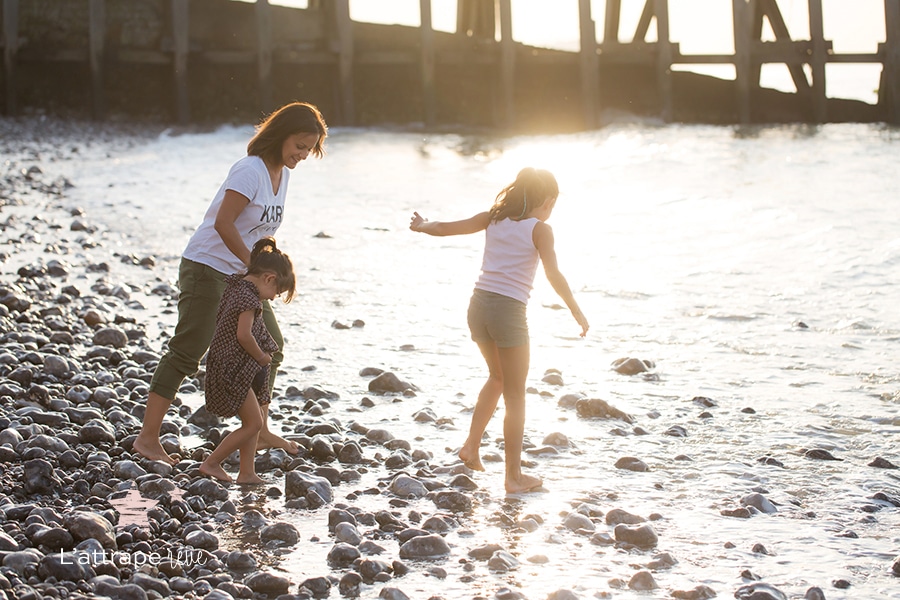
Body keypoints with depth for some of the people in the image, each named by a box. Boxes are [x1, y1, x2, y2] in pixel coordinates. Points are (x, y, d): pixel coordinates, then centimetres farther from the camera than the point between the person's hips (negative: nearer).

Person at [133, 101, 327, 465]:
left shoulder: (282, 172, 9)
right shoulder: (251, 170, -20)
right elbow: (223, 223, -26)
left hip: (243, 275, 10)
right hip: (208, 268, -9)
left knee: (270, 346, 12)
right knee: (187, 353, -10)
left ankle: (259, 433, 25)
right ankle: (147, 439, -7)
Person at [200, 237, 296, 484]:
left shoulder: (235, 286, 10)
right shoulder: (248, 297, -20)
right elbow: (244, 335, -26)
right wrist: (261, 356, -9)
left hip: (234, 368, 10)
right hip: (234, 370, -10)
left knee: (252, 422, 14)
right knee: (254, 423, -5)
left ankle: (247, 472, 17)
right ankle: (211, 463, 2)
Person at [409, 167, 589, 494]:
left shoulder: (494, 219, 10)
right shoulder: (540, 229, -4)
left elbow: (446, 228, 14)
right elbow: (554, 274, -14)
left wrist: (423, 226, 33)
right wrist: (576, 311, -8)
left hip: (479, 305, 6)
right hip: (509, 311, -6)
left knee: (498, 377, 29)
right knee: (515, 396, 6)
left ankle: (472, 446, 21)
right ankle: (514, 476, 10)